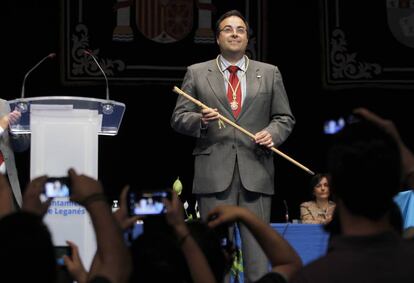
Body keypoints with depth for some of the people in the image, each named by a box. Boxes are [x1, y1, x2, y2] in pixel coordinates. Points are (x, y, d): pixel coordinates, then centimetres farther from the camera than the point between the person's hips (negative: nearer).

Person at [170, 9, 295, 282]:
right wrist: (200, 120, -12)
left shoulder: (270, 73, 13)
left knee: (257, 244, 0)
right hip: (214, 171, -1)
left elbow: (285, 117, 14)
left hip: (256, 170, 1)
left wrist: (272, 133, -7)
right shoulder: (196, 73, 10)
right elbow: (179, 118, 9)